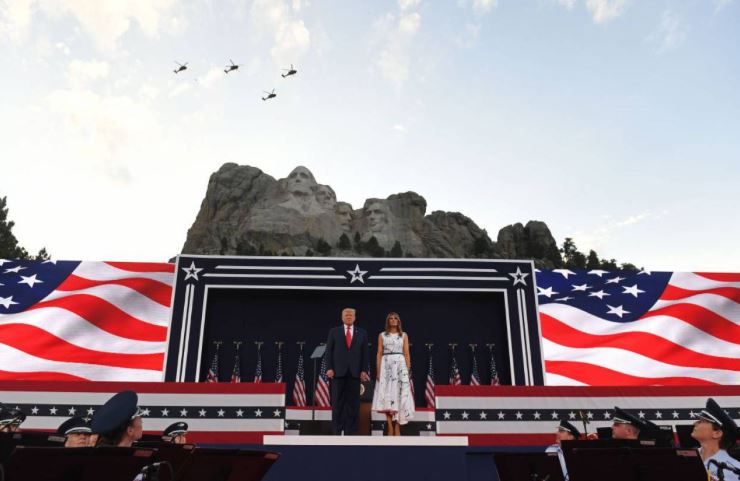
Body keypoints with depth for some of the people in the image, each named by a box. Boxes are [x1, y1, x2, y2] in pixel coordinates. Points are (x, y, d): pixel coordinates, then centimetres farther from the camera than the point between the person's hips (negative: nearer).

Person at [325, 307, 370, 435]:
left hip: (355, 372, 1)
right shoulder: (334, 331, 8)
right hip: (338, 371, -1)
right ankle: (336, 431, 8)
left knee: (353, 403, 1)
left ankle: (350, 431, 7)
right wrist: (329, 368, -6)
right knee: (337, 402, 2)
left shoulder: (362, 333, 10)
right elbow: (329, 351, 4)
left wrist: (363, 370, -2)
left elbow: (364, 352, 7)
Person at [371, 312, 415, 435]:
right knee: (387, 396, -3)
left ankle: (397, 428, 1)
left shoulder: (404, 335, 9)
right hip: (386, 366, 0)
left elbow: (406, 354, 6)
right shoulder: (382, 335, 8)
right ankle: (390, 429, 1)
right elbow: (379, 354, 4)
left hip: (400, 366, 0)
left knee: (399, 395, -4)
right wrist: (378, 371, -5)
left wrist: (408, 371, -2)